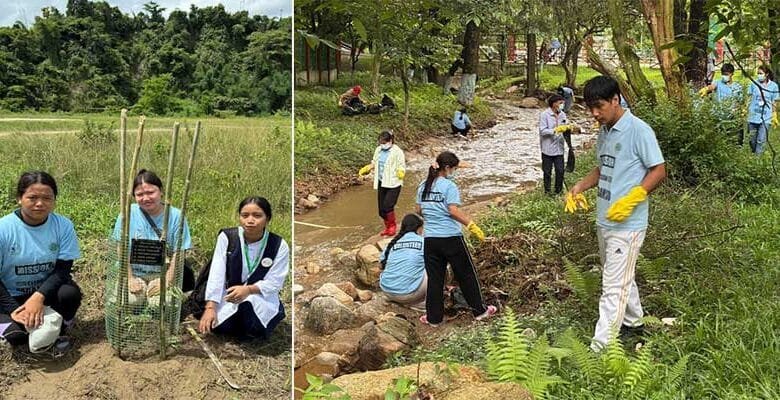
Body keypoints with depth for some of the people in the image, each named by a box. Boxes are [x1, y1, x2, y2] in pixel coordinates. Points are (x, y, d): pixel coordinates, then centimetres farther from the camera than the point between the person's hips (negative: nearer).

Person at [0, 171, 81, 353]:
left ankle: (56, 333, 0)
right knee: (16, 334, -27)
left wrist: (39, 297, -29)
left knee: (70, 292, -30)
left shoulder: (63, 226, -11)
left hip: (47, 292, 2)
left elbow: (62, 269, -12)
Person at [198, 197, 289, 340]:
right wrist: (210, 307, -23)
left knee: (254, 329, -31)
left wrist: (248, 290, -31)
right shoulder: (226, 237, -10)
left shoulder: (279, 245, -13)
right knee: (218, 326, -22)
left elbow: (274, 282, -13)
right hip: (229, 296, 2)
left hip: (262, 298, -2)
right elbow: (216, 274, -14)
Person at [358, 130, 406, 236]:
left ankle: (392, 226, 10)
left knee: (387, 206, -16)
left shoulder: (397, 152, -11)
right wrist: (365, 169, 5)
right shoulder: (378, 150, 8)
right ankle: (387, 227, 30)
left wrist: (401, 172, -32)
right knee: (381, 209, 9)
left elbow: (402, 166, -10)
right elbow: (374, 163, 21)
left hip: (393, 184, -6)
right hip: (381, 183, 6)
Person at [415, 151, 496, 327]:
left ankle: (434, 317, 16)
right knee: (466, 275, 10)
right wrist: (472, 225, -16)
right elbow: (454, 211, -19)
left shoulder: (423, 186, 8)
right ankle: (479, 310, 20)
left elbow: (419, 210, 13)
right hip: (451, 237, -5)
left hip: (430, 238, 5)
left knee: (434, 278, 11)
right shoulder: (449, 186, -11)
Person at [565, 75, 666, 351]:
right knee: (621, 277, 23)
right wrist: (579, 187, 7)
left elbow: (659, 171, -14)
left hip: (627, 224, -9)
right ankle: (633, 321, 43)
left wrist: (630, 200, -24)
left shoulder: (639, 130, -15)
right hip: (604, 220, 9)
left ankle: (600, 348, -4)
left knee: (614, 286, -7)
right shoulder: (604, 132, 11)